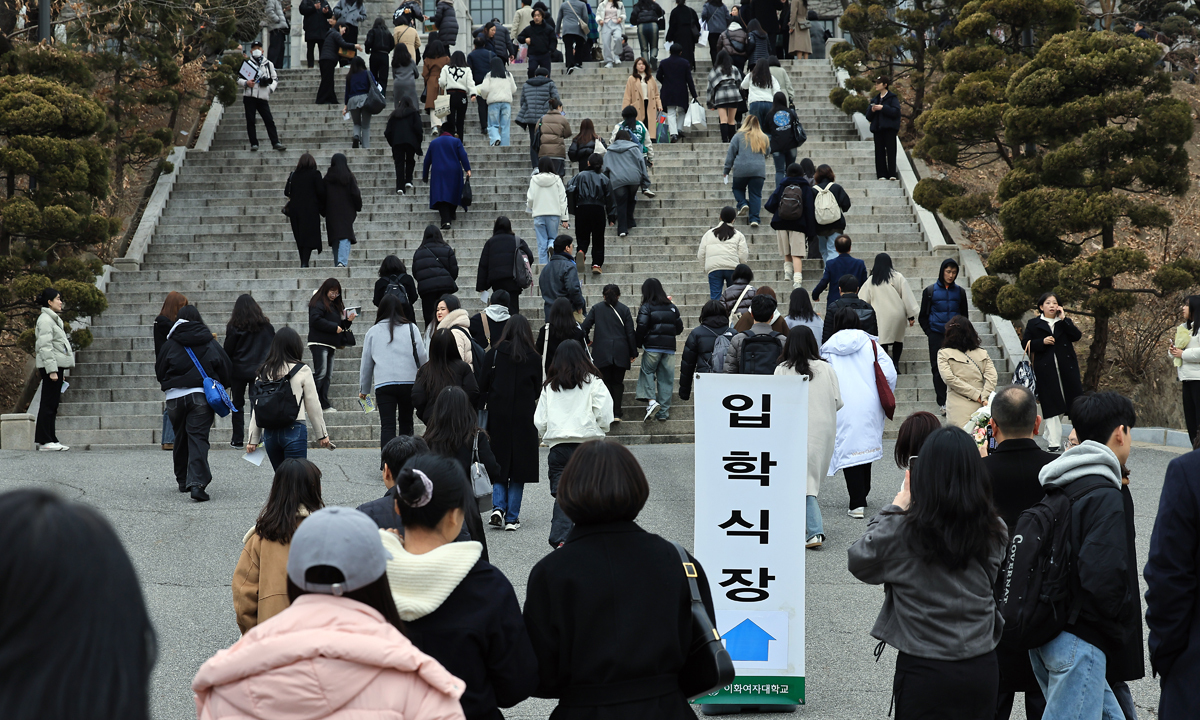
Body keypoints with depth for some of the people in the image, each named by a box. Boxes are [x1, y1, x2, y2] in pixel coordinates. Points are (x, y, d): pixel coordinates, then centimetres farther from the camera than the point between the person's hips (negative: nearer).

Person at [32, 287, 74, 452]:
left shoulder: (53, 319, 20)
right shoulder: (45, 319, -12)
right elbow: (45, 347, -18)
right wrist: (52, 370, -23)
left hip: (57, 364, 10)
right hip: (51, 365, -10)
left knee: (52, 404, 10)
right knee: (48, 403, -8)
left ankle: (50, 439, 13)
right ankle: (45, 441, -6)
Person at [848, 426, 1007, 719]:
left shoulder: (901, 530, -16)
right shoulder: (993, 532, -5)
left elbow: (858, 561, 0)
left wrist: (895, 509, 7)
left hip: (925, 670, -3)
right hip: (982, 668, 4)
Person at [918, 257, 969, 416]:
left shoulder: (959, 292, 9)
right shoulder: (930, 291, 3)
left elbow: (964, 316, 17)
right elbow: (923, 316, 8)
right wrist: (930, 333, -1)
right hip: (937, 336, -1)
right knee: (938, 368, -2)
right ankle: (942, 402, 3)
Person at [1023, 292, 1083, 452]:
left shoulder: (1065, 322, 13)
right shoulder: (1033, 324, 9)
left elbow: (1077, 336, -3)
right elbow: (1027, 344, 4)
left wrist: (1064, 319, -8)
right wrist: (1042, 342, -12)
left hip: (1067, 368, 2)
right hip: (1046, 370, -2)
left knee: (1075, 403, 0)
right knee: (1052, 406, -4)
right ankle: (1054, 442, -2)